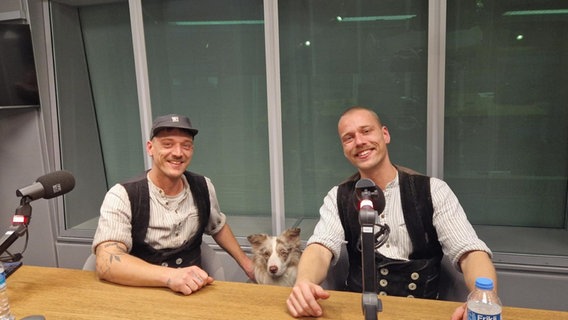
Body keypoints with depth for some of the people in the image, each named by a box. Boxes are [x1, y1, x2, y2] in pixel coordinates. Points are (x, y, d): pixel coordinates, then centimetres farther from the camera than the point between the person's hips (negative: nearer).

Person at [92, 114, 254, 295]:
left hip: (193, 293, 3)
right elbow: (107, 262, -26)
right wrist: (170, 275, -38)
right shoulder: (122, 196, -13)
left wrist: (244, 262, 18)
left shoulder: (203, 188, 1)